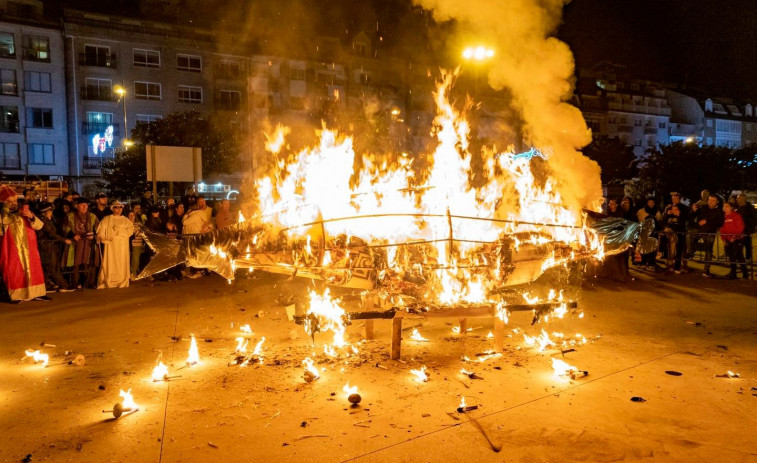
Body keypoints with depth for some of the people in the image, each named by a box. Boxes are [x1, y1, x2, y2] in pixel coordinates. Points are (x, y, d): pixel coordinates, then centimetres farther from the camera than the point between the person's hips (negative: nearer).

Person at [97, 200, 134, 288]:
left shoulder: (126, 220, 17)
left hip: (122, 246, 1)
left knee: (122, 265, -2)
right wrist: (104, 238, -13)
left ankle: (122, 284, -1)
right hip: (110, 245, -1)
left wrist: (119, 230, -10)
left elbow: (131, 230, 1)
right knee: (109, 264, -7)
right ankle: (107, 284, -4)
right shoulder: (107, 219, 13)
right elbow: (101, 231, 3)